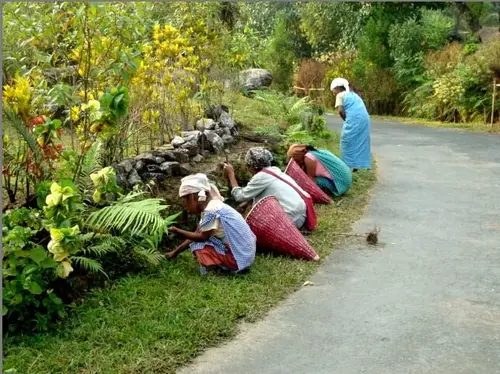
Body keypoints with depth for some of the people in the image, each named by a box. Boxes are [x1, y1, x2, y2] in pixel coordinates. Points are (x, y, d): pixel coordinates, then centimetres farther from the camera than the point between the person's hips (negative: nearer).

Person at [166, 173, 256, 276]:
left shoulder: (211, 211, -18)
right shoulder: (211, 206, 10)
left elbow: (202, 237, -12)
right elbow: (197, 235, 16)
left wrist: (177, 231, -2)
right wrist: (175, 251, 18)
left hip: (239, 257, -9)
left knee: (198, 246, -8)